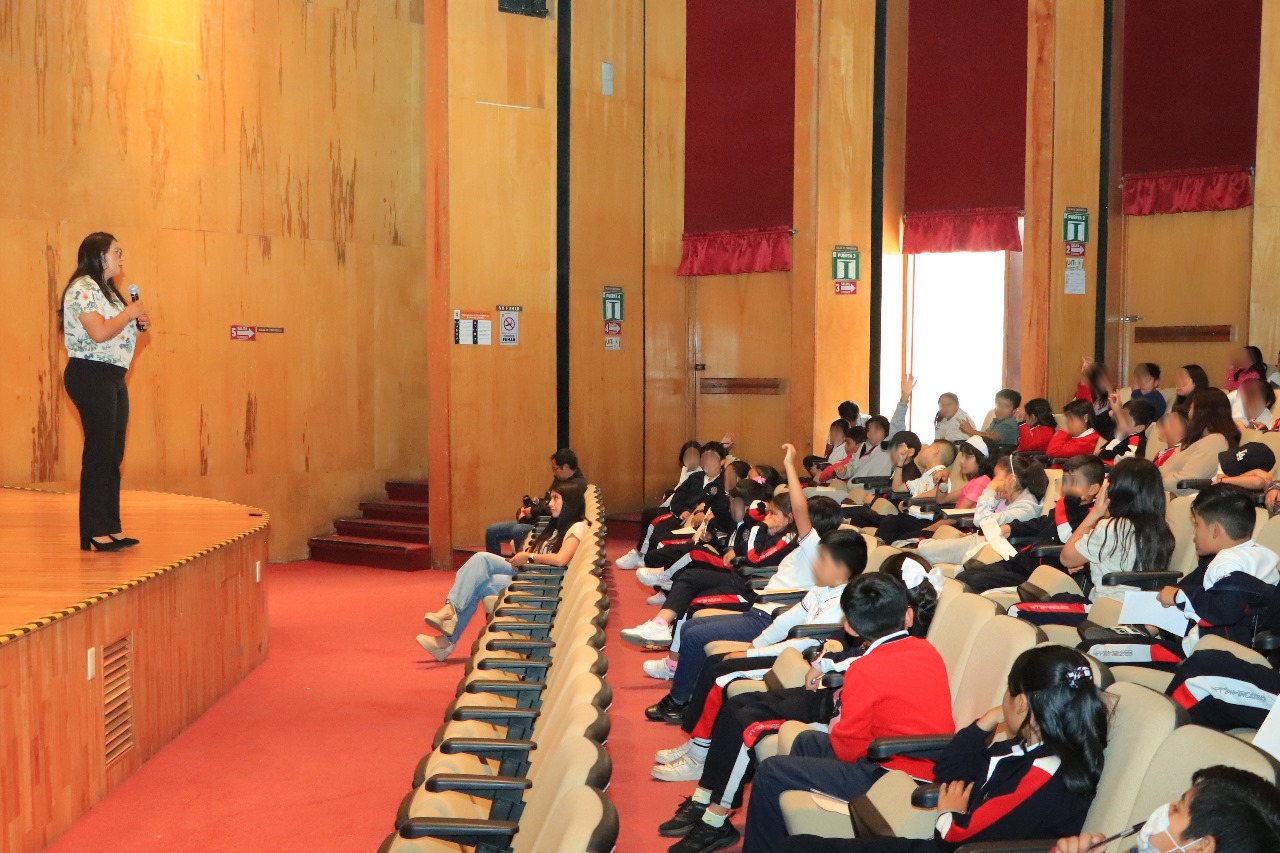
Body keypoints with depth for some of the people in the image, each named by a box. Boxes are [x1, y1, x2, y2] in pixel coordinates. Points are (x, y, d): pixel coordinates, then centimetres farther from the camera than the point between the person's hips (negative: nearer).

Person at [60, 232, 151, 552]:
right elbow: (99, 332, -23)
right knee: (99, 453, -8)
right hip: (91, 377, -10)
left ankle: (111, 527, 15)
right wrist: (130, 312, -11)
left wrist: (138, 325, 9)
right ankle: (94, 532, -3)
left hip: (113, 377, 10)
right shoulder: (83, 288, -11)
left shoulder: (105, 289, 20)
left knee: (113, 455, 10)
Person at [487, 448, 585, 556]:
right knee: (492, 530, 4)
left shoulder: (577, 484, -14)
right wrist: (524, 510, 6)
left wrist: (533, 511, -14)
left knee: (518, 531, -36)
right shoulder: (559, 480, 19)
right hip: (535, 521, 10)